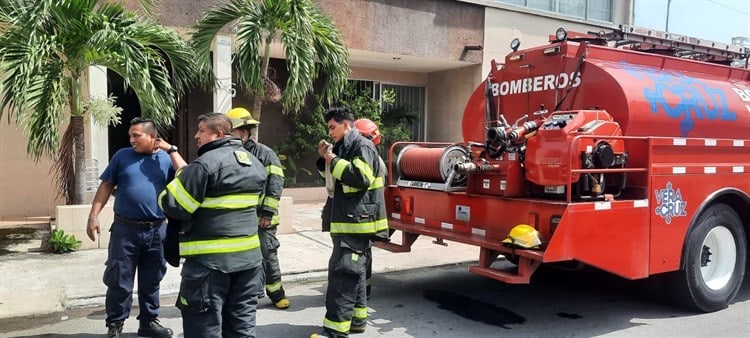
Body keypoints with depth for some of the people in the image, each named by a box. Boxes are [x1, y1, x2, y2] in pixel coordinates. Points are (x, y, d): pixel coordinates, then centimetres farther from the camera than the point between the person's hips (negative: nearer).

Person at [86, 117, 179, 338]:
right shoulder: (122, 156, 2)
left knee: (151, 281, 12)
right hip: (125, 229, -1)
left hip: (156, 230, 1)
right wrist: (93, 216, -3)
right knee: (119, 280, 4)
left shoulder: (166, 159, 4)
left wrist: (171, 150, -12)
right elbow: (106, 187, 4)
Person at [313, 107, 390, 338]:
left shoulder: (362, 146, -12)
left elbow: (361, 178, -25)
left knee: (343, 271, -12)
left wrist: (333, 160, -18)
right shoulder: (343, 147, 19)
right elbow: (334, 179, 25)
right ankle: (357, 319, 26)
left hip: (357, 222, -11)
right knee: (353, 270, 16)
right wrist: (325, 159, 8)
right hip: (345, 220, 11)